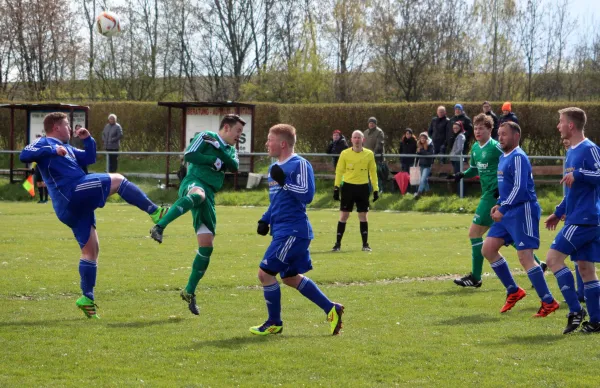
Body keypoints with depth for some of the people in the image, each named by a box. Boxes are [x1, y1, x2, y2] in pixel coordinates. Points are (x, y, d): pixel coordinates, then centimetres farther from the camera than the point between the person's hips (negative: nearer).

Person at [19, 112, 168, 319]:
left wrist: (88, 139, 18)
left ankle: (87, 298, 10)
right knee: (117, 180, -11)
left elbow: (89, 158, 35)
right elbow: (24, 155, -16)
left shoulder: (66, 148, 30)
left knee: (91, 249, 9)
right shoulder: (44, 143, 3)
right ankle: (155, 213, -13)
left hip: (77, 203, 10)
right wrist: (52, 151, -25)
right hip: (72, 193, -10)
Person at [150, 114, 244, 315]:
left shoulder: (230, 150, 25)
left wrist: (219, 149, -7)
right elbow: (188, 155, -8)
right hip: (193, 182, -7)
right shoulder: (206, 137, 6)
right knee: (198, 194, -47)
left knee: (206, 247, 2)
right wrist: (215, 160, -3)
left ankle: (189, 292, 13)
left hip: (209, 196, 7)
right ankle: (159, 227, -54)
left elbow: (234, 167, 4)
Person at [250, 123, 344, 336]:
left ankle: (274, 323, 7)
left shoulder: (300, 164, -12)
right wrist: (265, 219, 13)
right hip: (282, 231, 10)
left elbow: (307, 195, -21)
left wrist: (284, 182, -24)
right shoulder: (275, 168, 16)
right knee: (290, 277, 15)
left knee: (265, 273, -8)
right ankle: (331, 309, 21)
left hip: (293, 232, -10)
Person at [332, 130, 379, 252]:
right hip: (348, 186, -1)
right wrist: (336, 187, -4)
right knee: (343, 215, 0)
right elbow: (339, 171, 2)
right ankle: (338, 243, 6)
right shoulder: (345, 154, 0)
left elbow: (373, 172, 9)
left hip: (363, 187, 1)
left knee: (363, 216, 4)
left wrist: (376, 189, 5)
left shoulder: (369, 154, 4)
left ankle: (365, 244, 10)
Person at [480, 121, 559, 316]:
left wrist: (503, 209, -20)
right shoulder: (504, 157, 16)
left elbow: (519, 188, -22)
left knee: (525, 257, -13)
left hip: (523, 212, -10)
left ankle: (548, 302, -7)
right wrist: (499, 204, 13)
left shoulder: (518, 157, -15)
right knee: (488, 248, 7)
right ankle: (513, 291, 16)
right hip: (508, 214, 10)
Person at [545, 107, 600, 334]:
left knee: (553, 258, -12)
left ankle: (575, 310, -11)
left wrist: (578, 174, -29)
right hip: (576, 218, 10)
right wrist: (558, 213, 27)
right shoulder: (571, 152, 18)